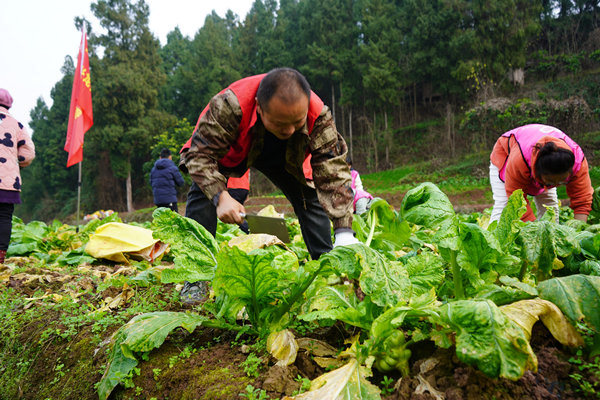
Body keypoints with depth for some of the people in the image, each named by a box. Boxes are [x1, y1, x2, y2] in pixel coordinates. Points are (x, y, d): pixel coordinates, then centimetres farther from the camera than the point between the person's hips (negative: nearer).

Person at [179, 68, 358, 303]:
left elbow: (333, 173, -35)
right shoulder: (229, 106, -45)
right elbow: (201, 153, -36)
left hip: (282, 158, 2)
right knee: (203, 192, -23)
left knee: (310, 196, -10)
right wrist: (221, 197, -52)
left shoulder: (318, 115, -36)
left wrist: (344, 233, -43)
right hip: (230, 152, -2)